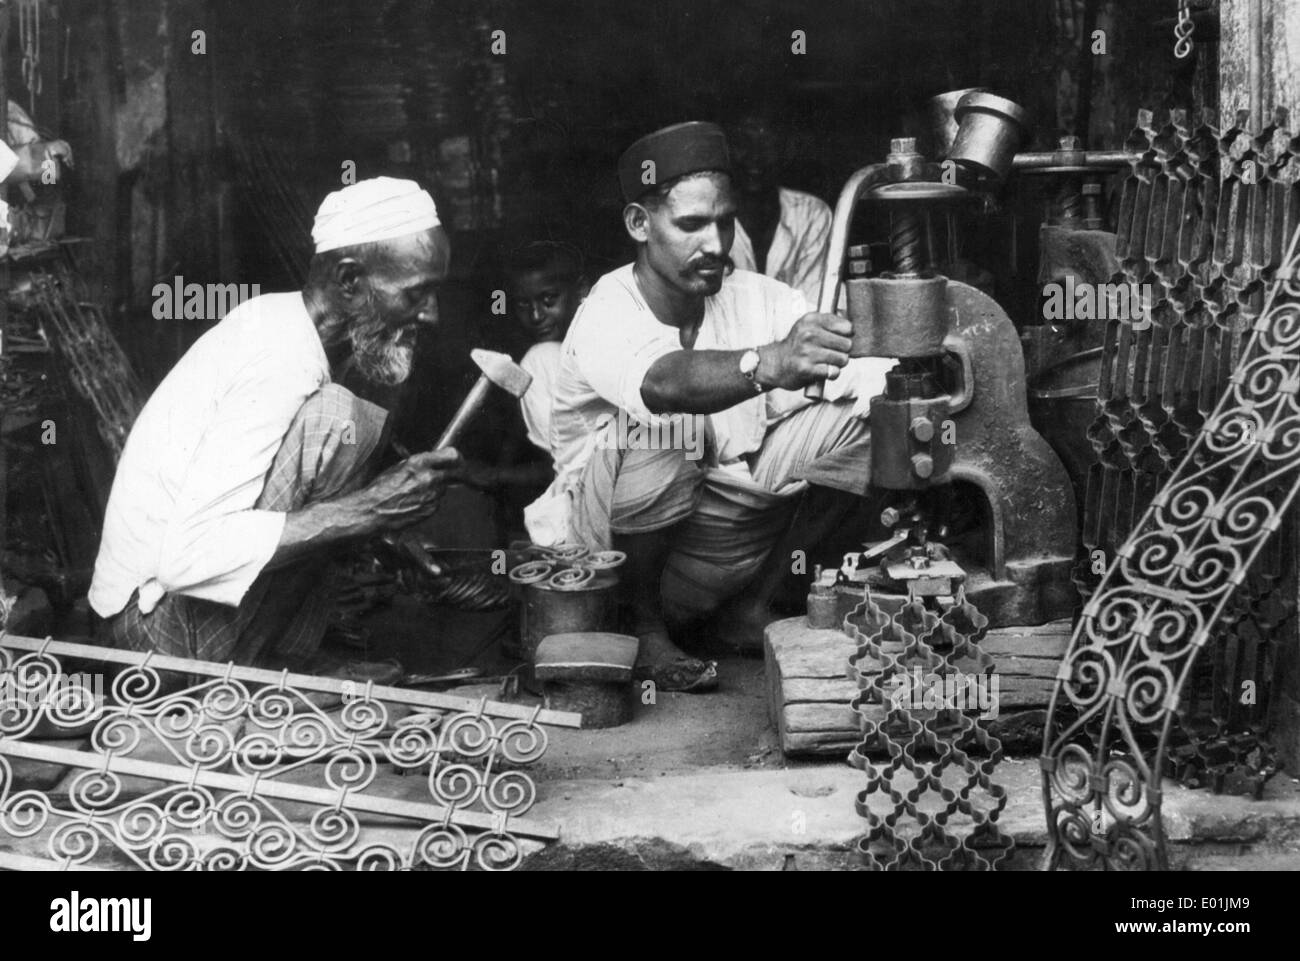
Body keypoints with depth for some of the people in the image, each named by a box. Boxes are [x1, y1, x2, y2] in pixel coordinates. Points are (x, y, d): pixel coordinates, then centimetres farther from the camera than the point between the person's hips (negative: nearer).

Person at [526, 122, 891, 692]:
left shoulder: (755, 299, -3)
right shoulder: (608, 315, -20)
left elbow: (840, 363, -16)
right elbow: (666, 381, -43)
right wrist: (767, 363, -61)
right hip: (604, 554, -5)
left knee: (856, 417, -11)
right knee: (656, 430, -34)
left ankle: (755, 612, 1)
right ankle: (642, 625, -12)